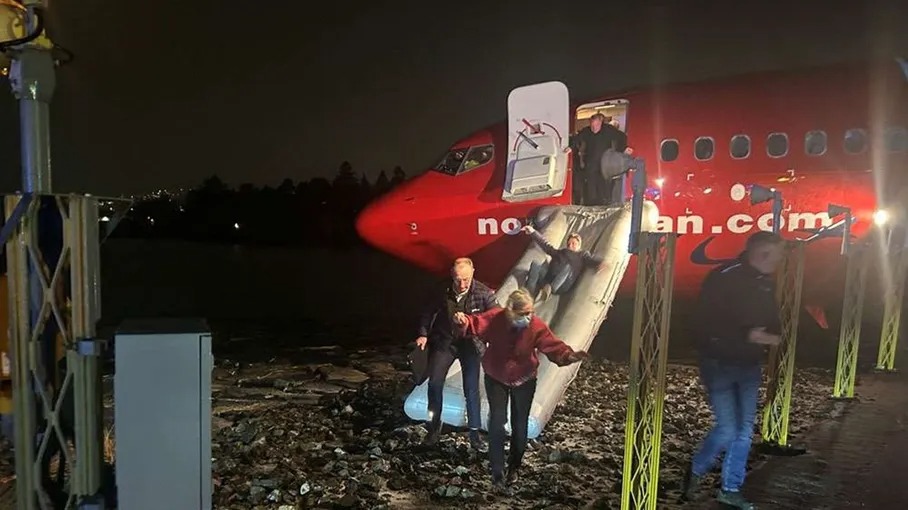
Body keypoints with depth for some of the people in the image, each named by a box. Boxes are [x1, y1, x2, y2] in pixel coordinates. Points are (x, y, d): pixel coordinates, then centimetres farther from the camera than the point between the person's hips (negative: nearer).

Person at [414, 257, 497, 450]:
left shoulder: (484, 293, -19)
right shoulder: (443, 292, -13)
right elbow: (429, 312, 3)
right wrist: (423, 334, -6)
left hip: (470, 342, -1)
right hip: (444, 340, 1)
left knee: (471, 389, 1)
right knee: (435, 382, -3)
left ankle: (474, 432, 18)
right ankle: (434, 426, 18)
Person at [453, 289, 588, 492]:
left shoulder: (537, 326, -23)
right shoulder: (495, 318, -23)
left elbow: (554, 346, -27)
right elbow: (476, 324, -23)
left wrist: (569, 355, -46)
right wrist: (464, 321, -47)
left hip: (524, 380, 1)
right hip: (496, 378, -1)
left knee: (519, 424, 12)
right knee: (497, 422, -4)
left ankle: (514, 467, 35)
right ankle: (497, 473, 10)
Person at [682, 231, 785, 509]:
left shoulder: (767, 283, 5)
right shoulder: (722, 278, -18)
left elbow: (772, 320, 14)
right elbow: (704, 325, -21)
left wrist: (773, 335, -9)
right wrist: (746, 335, -26)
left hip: (749, 367, 7)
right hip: (719, 365, -7)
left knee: (745, 430, 10)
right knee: (727, 429, -8)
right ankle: (695, 471, 20)